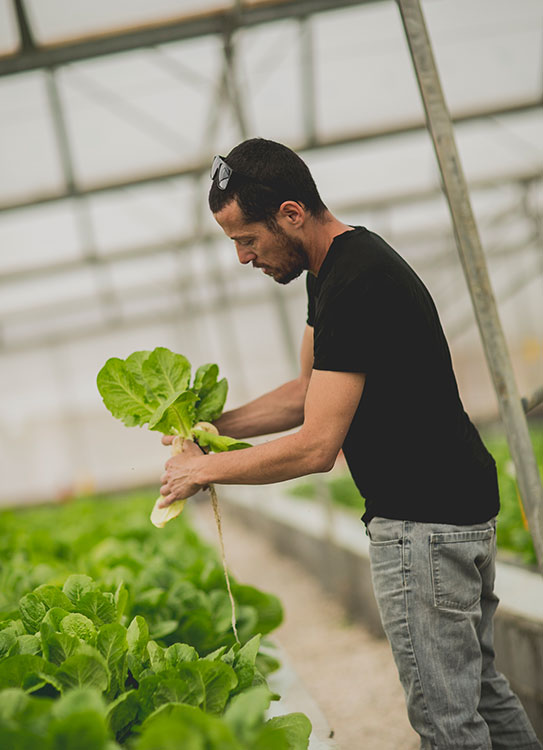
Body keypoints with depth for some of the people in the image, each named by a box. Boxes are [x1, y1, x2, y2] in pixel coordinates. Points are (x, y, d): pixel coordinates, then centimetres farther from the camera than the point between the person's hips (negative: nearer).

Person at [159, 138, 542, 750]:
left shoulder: (356, 285, -23)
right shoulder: (332, 269, 10)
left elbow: (316, 448, -24)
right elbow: (309, 392, 19)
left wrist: (204, 470, -11)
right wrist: (215, 425, 7)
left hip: (424, 521, -11)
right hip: (456, 506, 11)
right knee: (478, 689, 19)